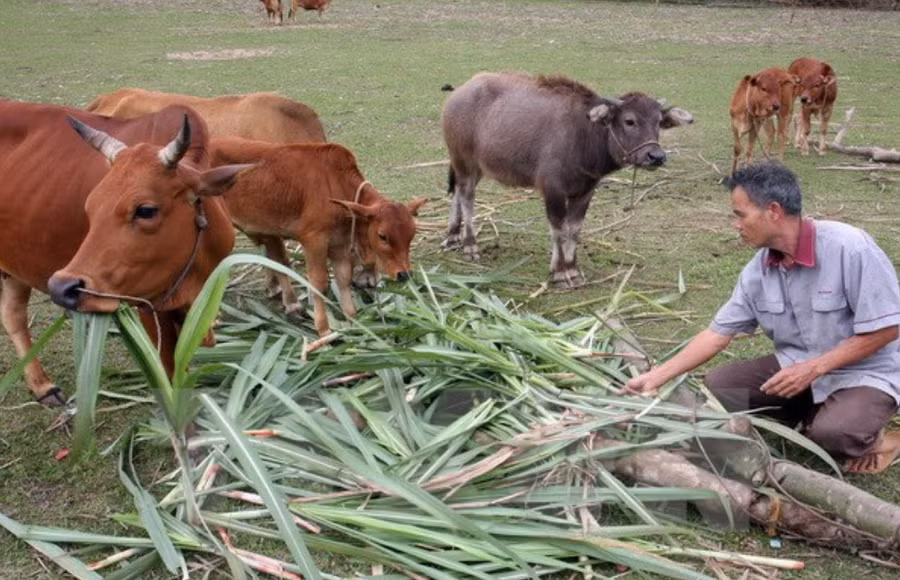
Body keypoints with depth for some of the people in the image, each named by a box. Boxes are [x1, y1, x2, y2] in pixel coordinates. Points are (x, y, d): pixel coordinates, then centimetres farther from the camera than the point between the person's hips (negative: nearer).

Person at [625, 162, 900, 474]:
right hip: (796, 366, 6)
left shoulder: (850, 248, -25)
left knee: (832, 432, -33)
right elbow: (717, 334, -1)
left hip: (865, 372, -5)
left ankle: (870, 437, 3)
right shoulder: (757, 271, -6)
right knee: (718, 386, -10)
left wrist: (813, 368, -24)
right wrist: (655, 377, -5)